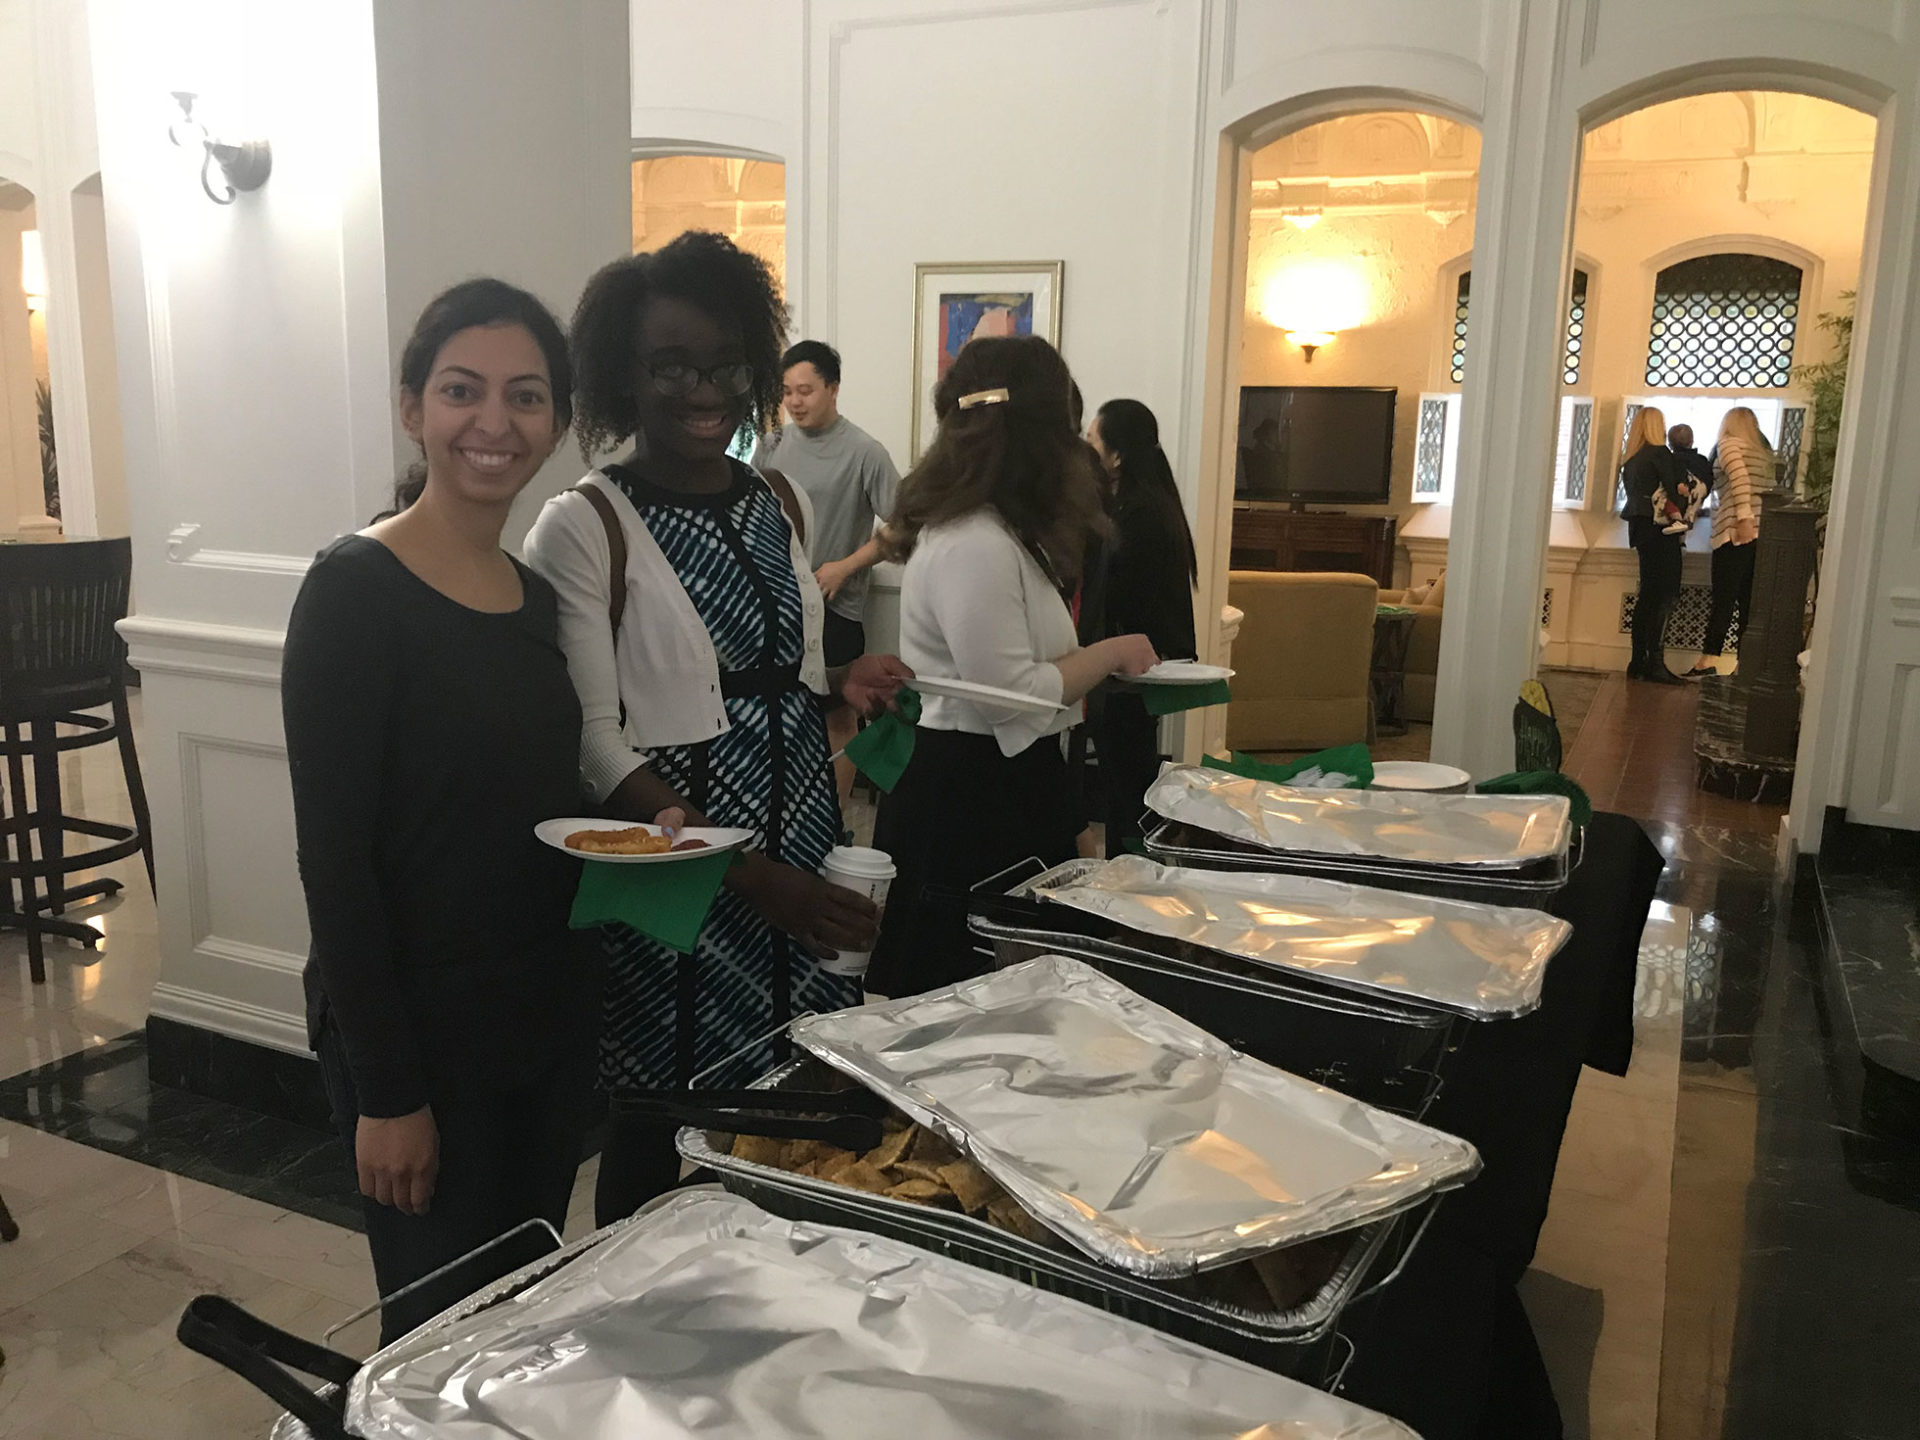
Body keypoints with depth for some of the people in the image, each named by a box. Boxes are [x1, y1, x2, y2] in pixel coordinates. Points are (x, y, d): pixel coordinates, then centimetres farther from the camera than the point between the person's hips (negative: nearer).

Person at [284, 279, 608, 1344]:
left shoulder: (536, 593, 6)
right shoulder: (355, 590, -15)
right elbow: (332, 860, -16)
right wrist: (384, 1090, -16)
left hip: (548, 1017, 7)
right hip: (418, 1033, -7)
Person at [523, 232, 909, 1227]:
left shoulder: (785, 508, 10)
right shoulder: (582, 528, -8)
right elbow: (594, 743, -13)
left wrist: (839, 685, -1)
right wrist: (748, 874, -20)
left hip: (805, 862, 6)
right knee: (664, 1152, 5)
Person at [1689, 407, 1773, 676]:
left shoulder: (1728, 444, 3)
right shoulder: (1764, 452, 23)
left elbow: (1739, 478, -14)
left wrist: (1744, 518, -21)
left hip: (1737, 532, -6)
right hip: (1763, 532, 6)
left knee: (1724, 600, -10)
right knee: (1748, 602, 6)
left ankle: (1708, 661, -15)